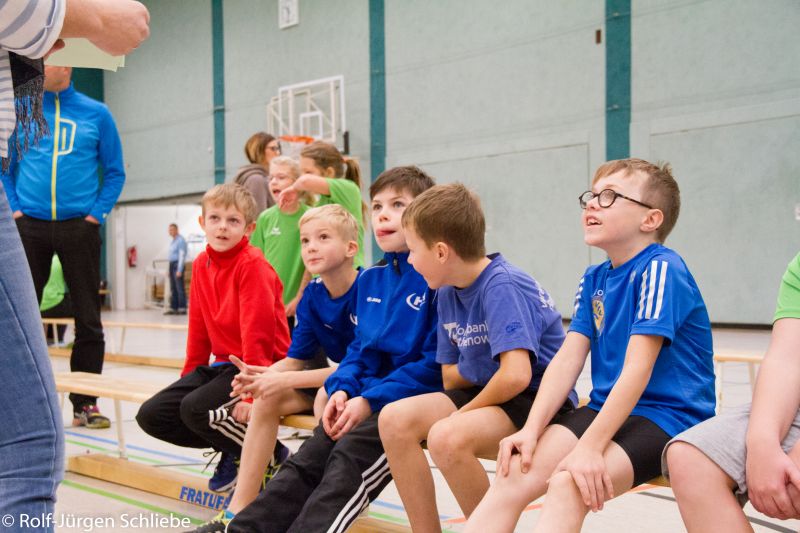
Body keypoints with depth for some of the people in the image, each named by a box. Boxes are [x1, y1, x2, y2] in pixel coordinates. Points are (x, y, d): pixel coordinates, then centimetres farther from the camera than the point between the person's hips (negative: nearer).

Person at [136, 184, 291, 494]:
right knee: (151, 415, -2)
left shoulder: (253, 264, -16)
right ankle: (231, 451, 14)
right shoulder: (202, 263, 7)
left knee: (196, 408, -30)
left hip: (260, 365, -8)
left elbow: (258, 331, -22)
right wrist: (189, 375, 16)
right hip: (222, 363, 8)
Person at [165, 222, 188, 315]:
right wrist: (170, 270, 17)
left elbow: (182, 256, -16)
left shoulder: (180, 240, -11)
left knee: (180, 288, -10)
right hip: (172, 265, 9)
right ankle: (173, 308, 10)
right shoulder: (172, 241, 18)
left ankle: (182, 308, -9)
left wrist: (179, 270, -21)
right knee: (173, 289, 8)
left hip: (178, 265, -9)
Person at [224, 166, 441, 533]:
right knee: (306, 461, -8)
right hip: (363, 399, 7)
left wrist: (372, 400, -16)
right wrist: (342, 389, -1)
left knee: (348, 458, -27)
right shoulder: (369, 281, 15)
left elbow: (435, 362, -14)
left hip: (412, 400, -7)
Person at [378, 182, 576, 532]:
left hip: (540, 400, -8)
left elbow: (515, 376, -32)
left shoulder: (503, 287, -21)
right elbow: (450, 377, 12)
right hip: (487, 393, 8)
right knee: (394, 419, -8)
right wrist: (481, 362, -8)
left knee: (447, 436, -32)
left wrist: (466, 411, -16)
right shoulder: (447, 293, 4)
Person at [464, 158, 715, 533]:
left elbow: (637, 370, -21)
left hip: (668, 416, -7)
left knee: (568, 484, -30)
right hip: (608, 409, 7)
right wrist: (531, 429, -11)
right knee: (515, 470, -13)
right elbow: (568, 359, 2)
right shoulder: (594, 279, 11)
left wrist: (589, 446, -27)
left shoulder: (661, 269, -13)